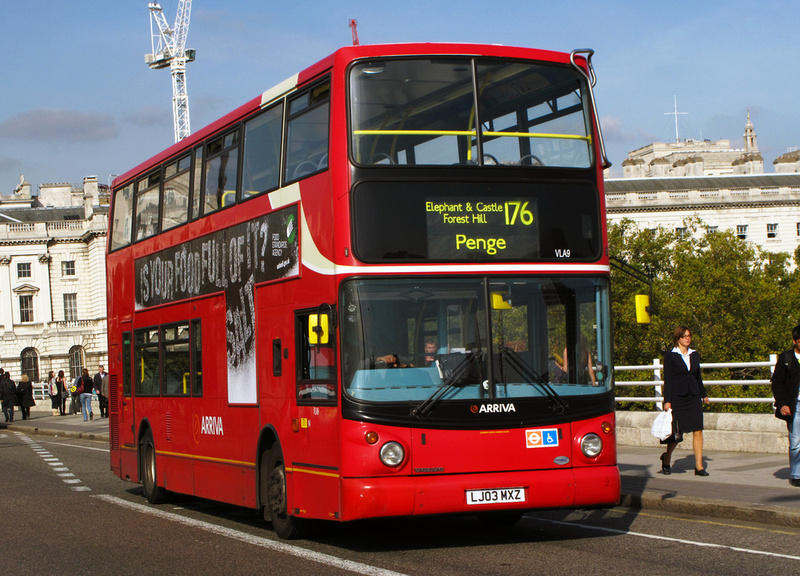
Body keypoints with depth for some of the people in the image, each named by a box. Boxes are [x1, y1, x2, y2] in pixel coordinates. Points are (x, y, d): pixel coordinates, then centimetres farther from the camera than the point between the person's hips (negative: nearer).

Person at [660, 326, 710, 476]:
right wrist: (667, 400, -8)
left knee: (698, 430, -6)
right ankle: (666, 458, 27)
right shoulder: (670, 356, -1)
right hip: (677, 396, -4)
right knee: (677, 431, 1)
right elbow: (667, 379, -4)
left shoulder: (695, 355, 13)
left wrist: (703, 394, 24)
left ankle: (699, 466, -4)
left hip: (693, 396, 4)